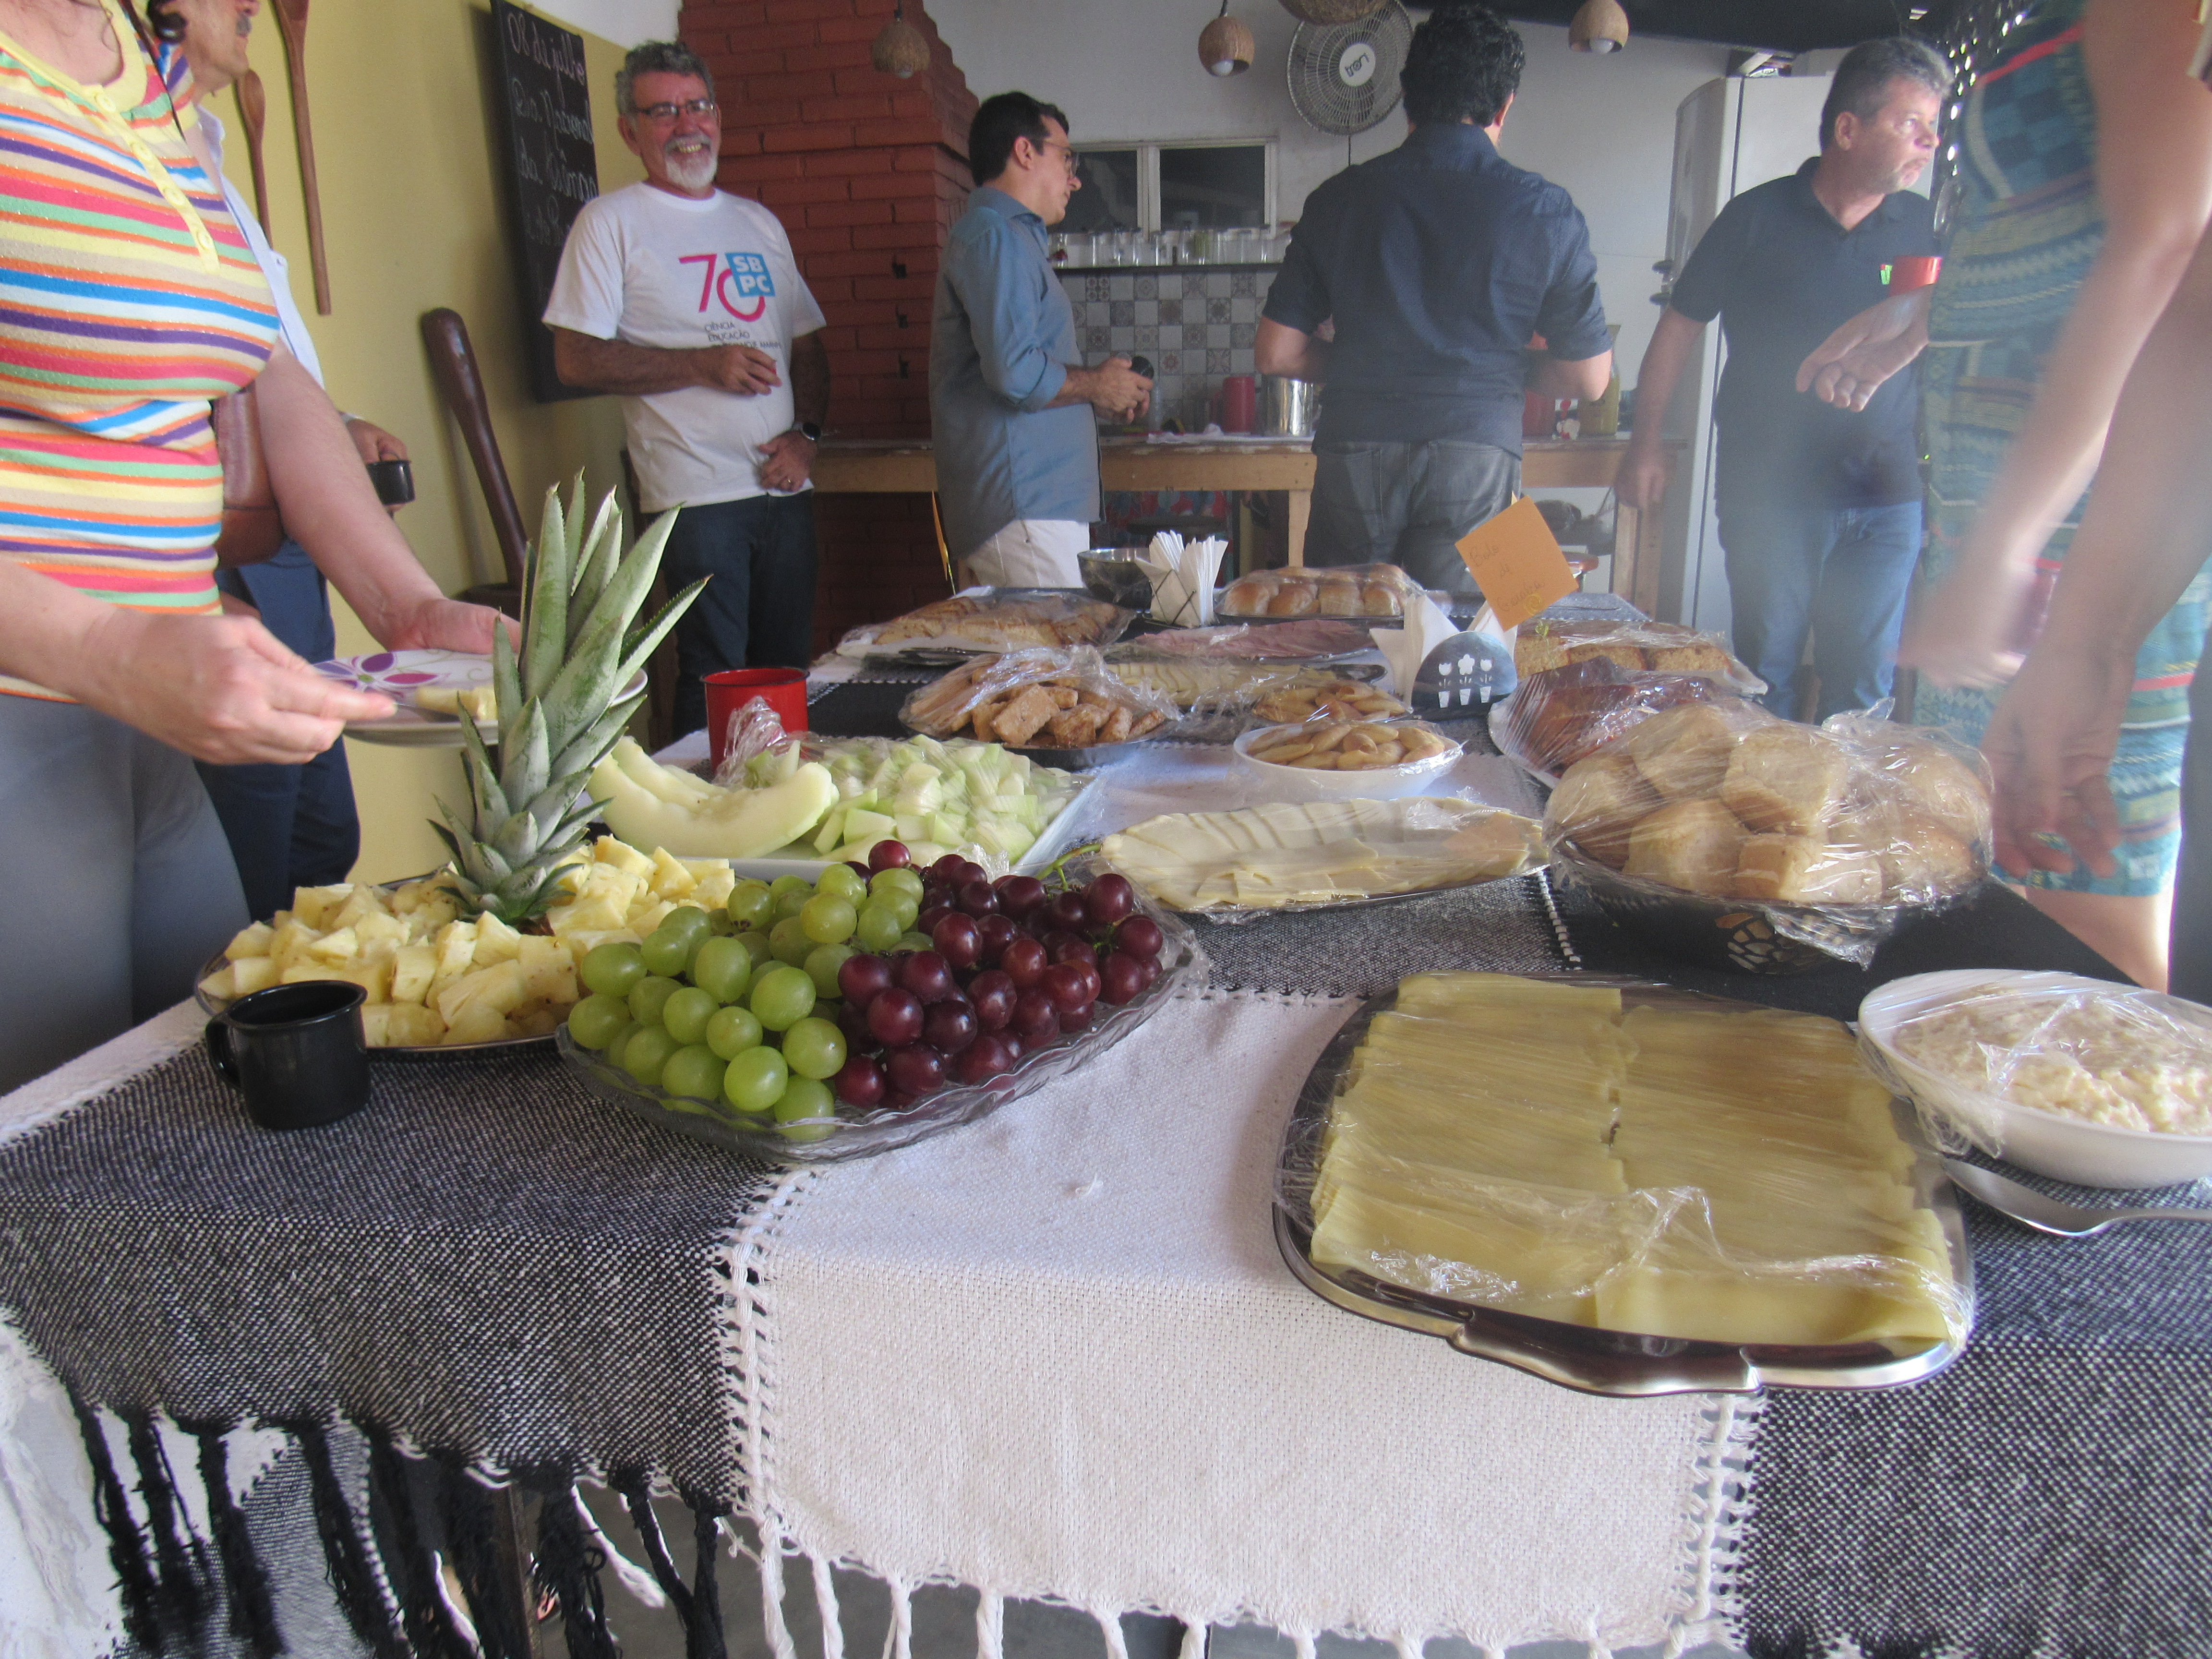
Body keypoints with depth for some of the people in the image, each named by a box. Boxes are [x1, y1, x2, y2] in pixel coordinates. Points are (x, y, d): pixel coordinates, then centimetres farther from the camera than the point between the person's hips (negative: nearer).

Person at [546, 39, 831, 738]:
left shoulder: (759, 222, 18)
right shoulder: (611, 222, 1)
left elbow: (807, 344, 20)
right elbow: (576, 359, -6)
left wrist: (807, 432, 2)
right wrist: (702, 365, -15)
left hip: (784, 485, 5)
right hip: (696, 495, -5)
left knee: (790, 671, 7)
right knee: (714, 680, -7)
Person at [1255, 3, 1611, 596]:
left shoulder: (1340, 197, 8)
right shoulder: (1546, 212, 4)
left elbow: (1275, 354, 10)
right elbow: (1590, 378, 8)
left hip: (1354, 453, 2)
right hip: (1476, 453, -1)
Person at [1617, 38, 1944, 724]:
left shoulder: (1926, 229, 9)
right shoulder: (1758, 216, 1)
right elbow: (1681, 325, 5)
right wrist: (1646, 441, -1)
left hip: (1886, 499, 2)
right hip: (1769, 493, -2)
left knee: (1864, 687, 3)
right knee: (1767, 674, 3)